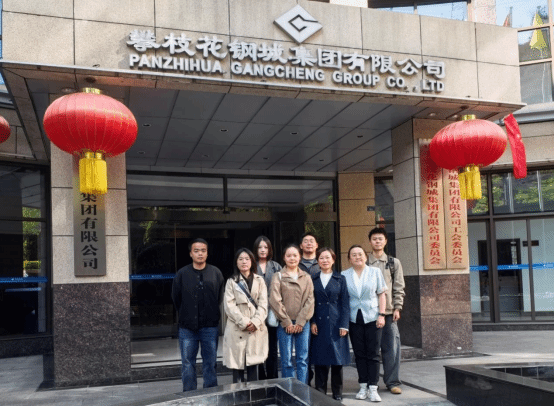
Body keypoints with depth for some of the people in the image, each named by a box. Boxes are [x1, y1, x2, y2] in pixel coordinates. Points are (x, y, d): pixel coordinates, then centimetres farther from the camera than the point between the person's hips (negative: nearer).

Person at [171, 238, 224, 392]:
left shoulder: (216, 273, 1)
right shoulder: (182, 273, 0)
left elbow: (220, 298, 5)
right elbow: (176, 297, 7)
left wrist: (212, 314, 4)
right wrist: (187, 315, 9)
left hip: (210, 327, 0)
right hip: (187, 327, 0)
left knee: (210, 364, 9)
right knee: (188, 364, 8)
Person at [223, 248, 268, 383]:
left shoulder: (259, 280, 13)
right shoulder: (231, 282, 8)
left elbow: (263, 304, 4)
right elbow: (229, 305, -2)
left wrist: (255, 322, -11)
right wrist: (244, 322, -12)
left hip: (256, 330, 1)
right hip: (237, 330, -1)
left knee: (253, 365, 1)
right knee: (237, 366, -2)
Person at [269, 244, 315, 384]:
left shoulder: (306, 278, 10)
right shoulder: (278, 277, 2)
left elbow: (310, 300, 3)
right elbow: (275, 300, -5)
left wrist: (301, 321, -6)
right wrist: (287, 322, -8)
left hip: (303, 324, 2)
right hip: (285, 324, -2)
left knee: (303, 359, 3)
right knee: (286, 361, 1)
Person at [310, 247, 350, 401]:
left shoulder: (340, 279, 5)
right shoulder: (313, 280, 8)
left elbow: (345, 303, 1)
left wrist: (344, 325, -6)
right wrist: (312, 322, -4)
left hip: (336, 324, -1)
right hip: (319, 324, 1)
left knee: (337, 359, 2)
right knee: (320, 359, 2)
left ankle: (337, 393, 13)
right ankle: (320, 392, 11)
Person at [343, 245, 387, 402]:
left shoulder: (375, 272, 5)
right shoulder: (344, 275, 5)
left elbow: (381, 294, 5)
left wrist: (381, 314, -4)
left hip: (372, 317, -1)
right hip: (354, 319, 1)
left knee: (373, 353, -2)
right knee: (359, 354, 6)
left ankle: (373, 388, 1)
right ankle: (363, 387, 15)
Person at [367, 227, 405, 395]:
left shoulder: (394, 263, 10)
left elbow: (399, 288, 8)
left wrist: (397, 308, 0)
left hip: (389, 312, 1)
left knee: (392, 348, -2)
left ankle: (392, 382, 9)